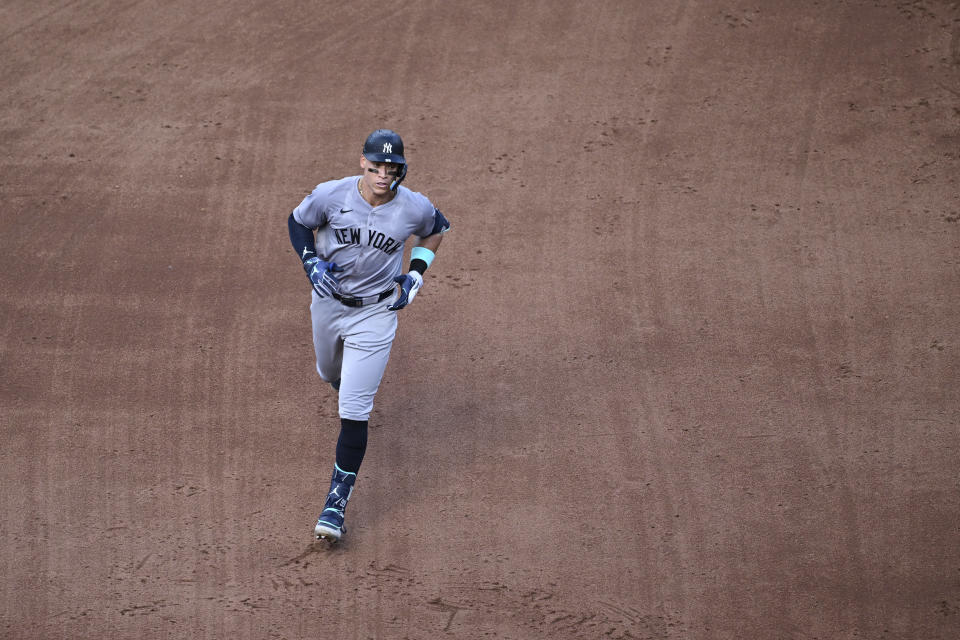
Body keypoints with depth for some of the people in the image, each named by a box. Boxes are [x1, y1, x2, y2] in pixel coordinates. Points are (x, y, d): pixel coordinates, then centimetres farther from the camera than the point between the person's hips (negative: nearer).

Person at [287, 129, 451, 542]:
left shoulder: (415, 208, -17)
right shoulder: (331, 195, -18)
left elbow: (436, 229, 6)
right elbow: (298, 222, 1)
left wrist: (416, 276, -2)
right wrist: (311, 262, -15)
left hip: (375, 311, -3)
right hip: (327, 302, 3)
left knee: (354, 410, -9)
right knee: (330, 374, 28)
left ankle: (338, 500, -3)